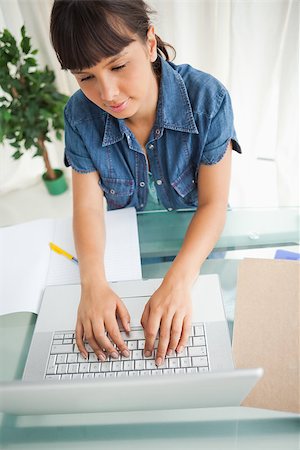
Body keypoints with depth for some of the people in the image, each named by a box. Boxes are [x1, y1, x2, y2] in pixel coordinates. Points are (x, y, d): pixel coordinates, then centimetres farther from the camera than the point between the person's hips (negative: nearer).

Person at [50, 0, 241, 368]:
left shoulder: (207, 98, -24)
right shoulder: (80, 115, -16)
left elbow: (213, 204, -23)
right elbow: (88, 205, -17)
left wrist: (178, 280, -38)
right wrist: (93, 282, -34)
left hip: (198, 240, -2)